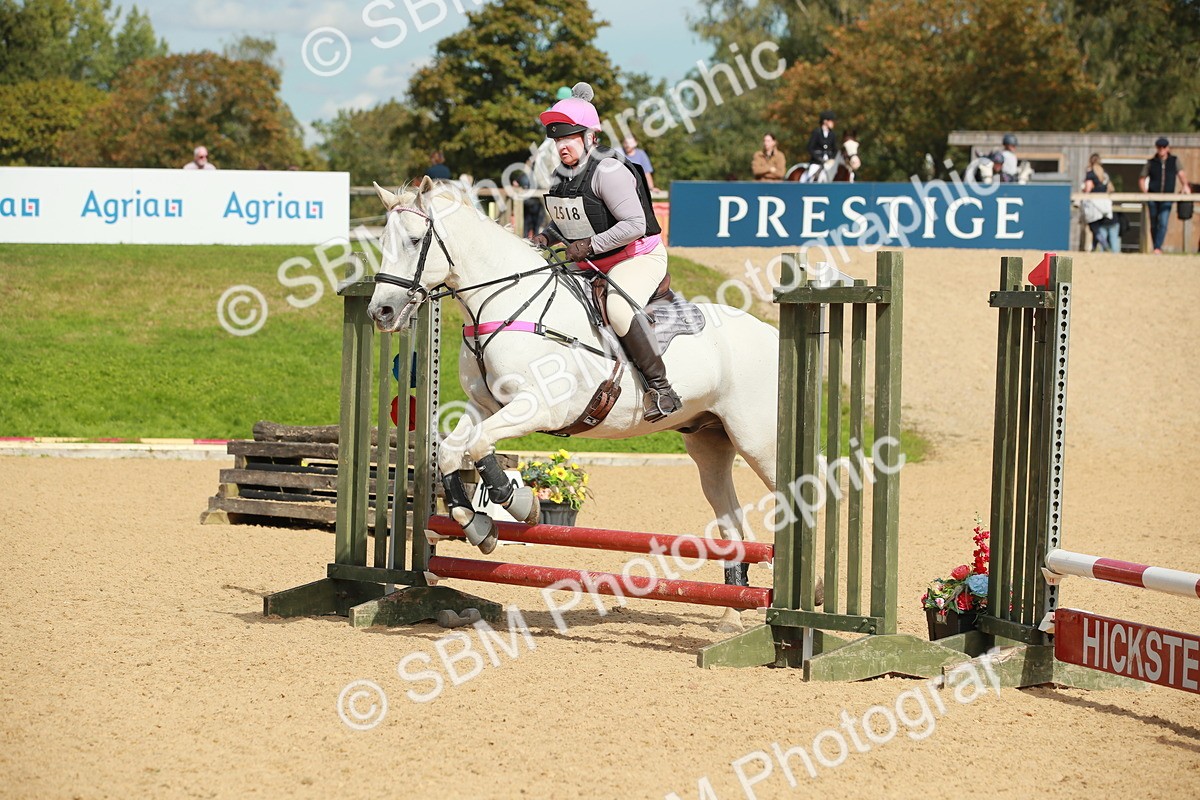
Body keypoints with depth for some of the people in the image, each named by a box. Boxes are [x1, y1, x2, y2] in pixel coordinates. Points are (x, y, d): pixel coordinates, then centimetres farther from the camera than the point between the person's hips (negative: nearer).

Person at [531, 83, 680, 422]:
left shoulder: (608, 171, -21)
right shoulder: (561, 174, 7)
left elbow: (635, 224, -26)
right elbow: (564, 219, 24)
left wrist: (591, 245, -27)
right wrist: (546, 237, 3)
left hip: (638, 257, -10)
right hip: (592, 265, 10)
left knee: (619, 307, -36)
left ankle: (660, 387, -29)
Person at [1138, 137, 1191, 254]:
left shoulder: (1174, 161, 10)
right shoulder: (1151, 163, 10)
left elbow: (1181, 174, -3)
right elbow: (1142, 179, 14)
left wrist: (1185, 185, -24)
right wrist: (1145, 191, -4)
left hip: (1167, 198, -1)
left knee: (1163, 223, -17)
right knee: (1154, 225, 5)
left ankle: (1157, 248, -21)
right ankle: (1157, 248, 18)